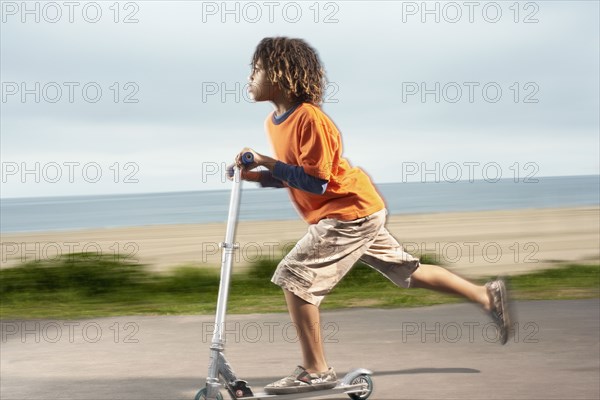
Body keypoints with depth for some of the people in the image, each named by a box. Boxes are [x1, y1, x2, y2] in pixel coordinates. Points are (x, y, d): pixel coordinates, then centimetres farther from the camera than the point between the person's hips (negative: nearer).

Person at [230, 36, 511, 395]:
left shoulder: (309, 118, -21)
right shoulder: (275, 122, 7)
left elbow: (315, 181, -24)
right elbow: (293, 175, 16)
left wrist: (266, 162, -22)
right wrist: (256, 175, 1)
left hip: (351, 212, -10)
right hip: (358, 210, 10)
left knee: (294, 277, -13)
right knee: (408, 272, 18)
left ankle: (316, 371, -5)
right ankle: (487, 295, 29)